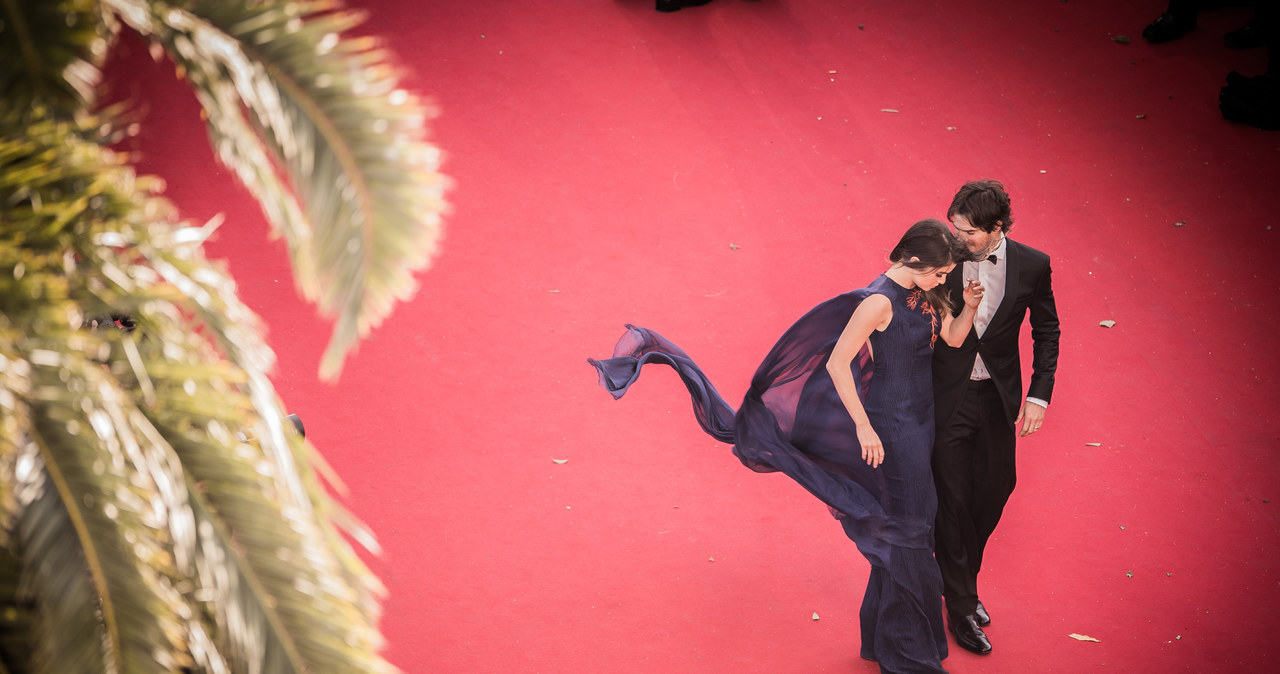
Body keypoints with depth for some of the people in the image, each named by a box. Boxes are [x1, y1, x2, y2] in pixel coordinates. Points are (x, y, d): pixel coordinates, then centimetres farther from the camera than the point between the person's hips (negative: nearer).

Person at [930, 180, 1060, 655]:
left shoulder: (1032, 266, -10)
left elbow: (1046, 330, 3)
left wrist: (1040, 393, -4)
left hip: (998, 399, 3)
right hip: (946, 397, -2)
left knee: (994, 490, 15)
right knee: (952, 499, 3)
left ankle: (959, 577, 39)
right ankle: (961, 606, 17)